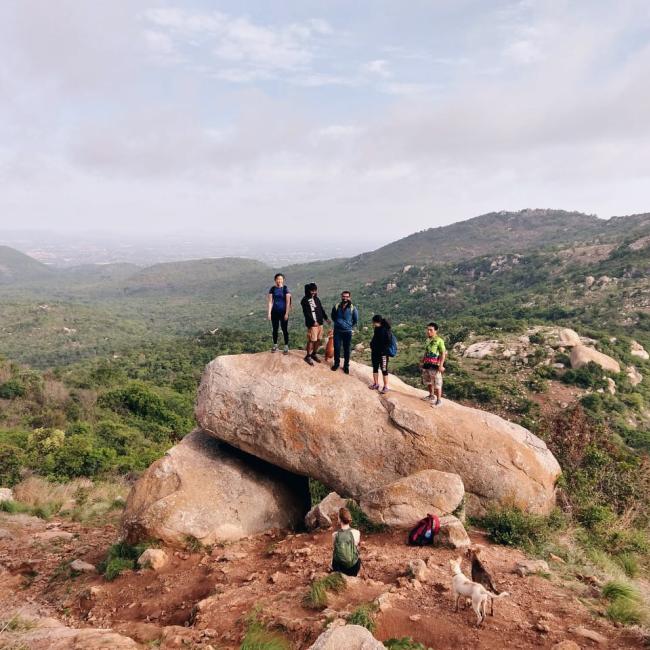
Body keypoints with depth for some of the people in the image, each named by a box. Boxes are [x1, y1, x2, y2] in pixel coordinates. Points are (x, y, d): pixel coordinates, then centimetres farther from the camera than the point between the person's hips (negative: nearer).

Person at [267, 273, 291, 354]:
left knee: (284, 329, 1)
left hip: (283, 312, -3)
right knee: (275, 329, 10)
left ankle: (286, 346, 10)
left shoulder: (285, 288, -6)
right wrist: (269, 313, -3)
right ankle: (275, 345, 23)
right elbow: (270, 301, 2)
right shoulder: (272, 289, 1)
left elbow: (288, 302, -7)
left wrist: (287, 313, -11)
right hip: (274, 312, 3)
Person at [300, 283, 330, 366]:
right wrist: (313, 322, -21)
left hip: (320, 323, 7)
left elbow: (321, 309, 19)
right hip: (312, 324, -7)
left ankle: (314, 354, 26)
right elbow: (307, 313, -15)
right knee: (311, 340, -4)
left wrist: (326, 318, 8)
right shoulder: (305, 300, -9)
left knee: (318, 340, 10)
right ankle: (308, 356, 10)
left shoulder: (316, 299, 14)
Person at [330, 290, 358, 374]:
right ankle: (336, 363, 24)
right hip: (337, 331, 1)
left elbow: (356, 320, 4)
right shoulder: (336, 306, -5)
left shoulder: (353, 308, -10)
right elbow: (333, 317, 14)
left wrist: (350, 327, 5)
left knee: (346, 349, 8)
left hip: (347, 332, -1)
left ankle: (346, 366, 20)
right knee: (336, 348, 6)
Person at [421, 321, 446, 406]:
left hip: (435, 365, -8)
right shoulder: (427, 340, 11)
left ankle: (439, 400, 4)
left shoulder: (439, 340, -12)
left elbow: (443, 354, -14)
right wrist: (422, 362, 21)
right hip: (427, 364, 8)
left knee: (437, 383, -4)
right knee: (428, 382, 19)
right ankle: (431, 396, 37)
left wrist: (441, 365, -19)